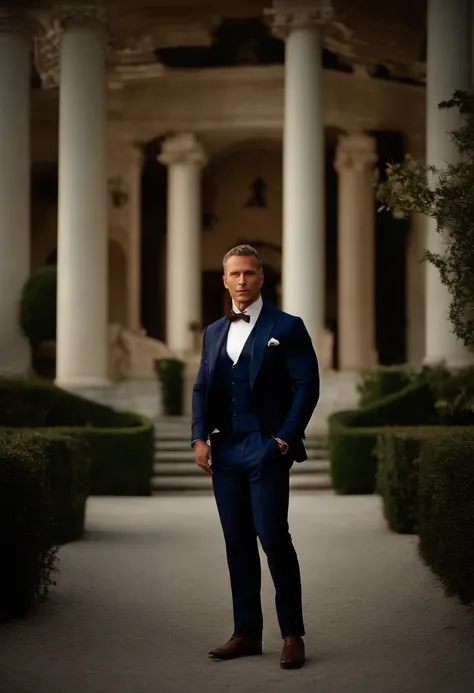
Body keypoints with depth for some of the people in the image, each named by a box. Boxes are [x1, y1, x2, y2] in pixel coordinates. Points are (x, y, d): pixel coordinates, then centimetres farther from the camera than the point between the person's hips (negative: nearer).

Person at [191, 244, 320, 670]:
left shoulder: (287, 328, 0)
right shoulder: (214, 333, 16)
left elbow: (307, 386, -5)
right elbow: (201, 389, 15)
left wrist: (284, 439, -12)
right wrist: (200, 437, 1)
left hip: (267, 450, -5)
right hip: (225, 451, 5)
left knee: (273, 537, -9)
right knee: (237, 542, 7)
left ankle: (292, 634, 1)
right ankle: (247, 633, 14)